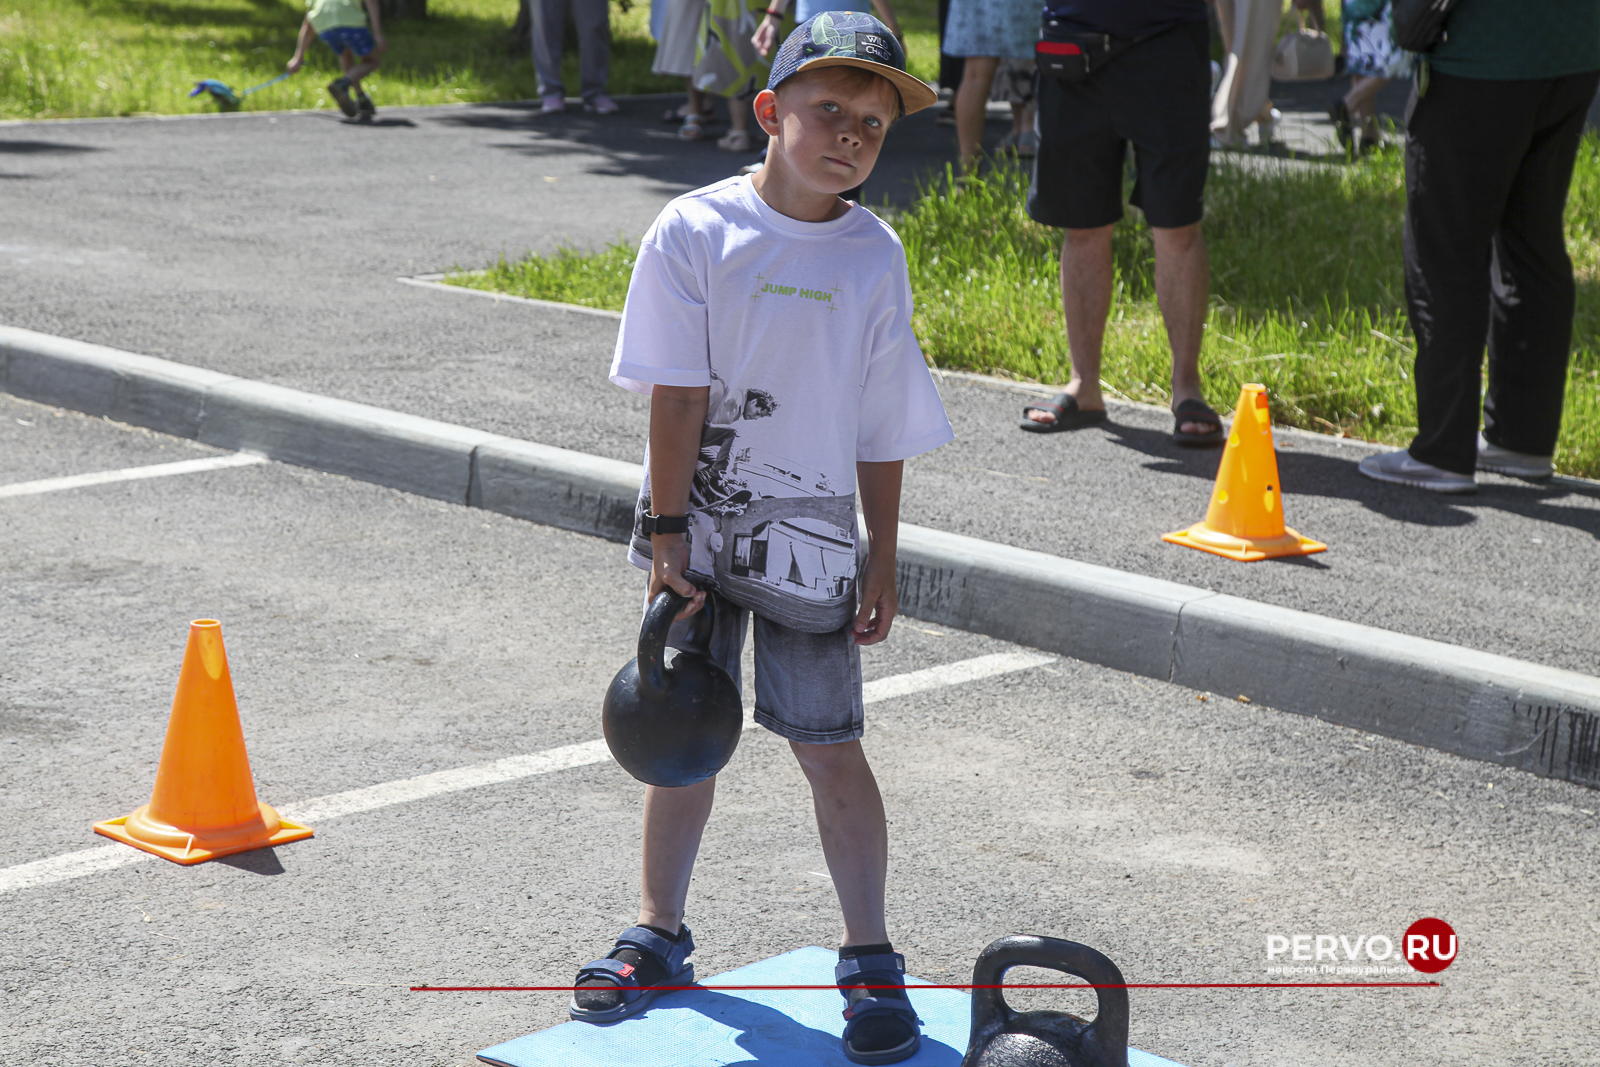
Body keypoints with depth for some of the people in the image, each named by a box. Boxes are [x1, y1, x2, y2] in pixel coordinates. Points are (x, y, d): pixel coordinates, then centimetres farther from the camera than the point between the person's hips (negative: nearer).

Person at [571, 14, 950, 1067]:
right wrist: (667, 533, -11)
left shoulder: (876, 257, -1)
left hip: (812, 536, 0)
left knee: (830, 745, 1)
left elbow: (884, 429, 4)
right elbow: (678, 394, -8)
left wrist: (882, 560, 4)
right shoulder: (696, 230, -7)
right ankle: (660, 934, 27)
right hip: (699, 524, 0)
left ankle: (871, 959, 13)